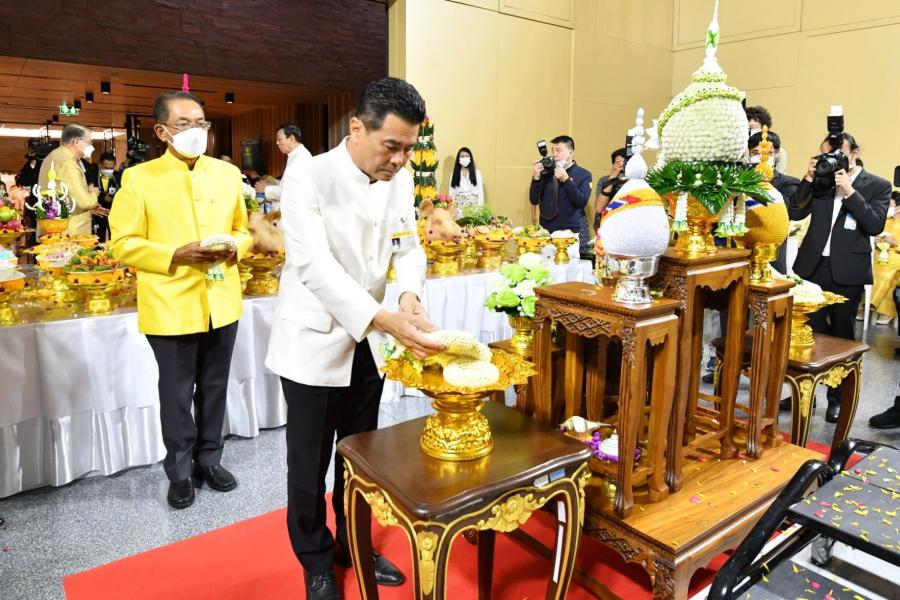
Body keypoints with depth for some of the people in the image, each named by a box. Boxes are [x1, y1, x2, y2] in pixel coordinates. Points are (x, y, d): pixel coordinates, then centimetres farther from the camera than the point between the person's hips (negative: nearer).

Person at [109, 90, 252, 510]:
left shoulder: (228, 173, 7)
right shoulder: (139, 178, -4)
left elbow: (242, 229, 15)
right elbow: (124, 243, -5)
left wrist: (234, 248, -8)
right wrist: (175, 255, -19)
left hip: (222, 303, 4)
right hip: (170, 308, -3)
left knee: (214, 387, 15)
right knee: (177, 393, 9)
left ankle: (209, 459, 33)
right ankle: (179, 470, 27)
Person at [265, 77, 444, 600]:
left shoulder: (400, 179, -3)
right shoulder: (309, 178, -20)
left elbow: (409, 244, 1)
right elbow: (314, 265, -29)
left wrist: (411, 296, -22)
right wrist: (386, 319, -40)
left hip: (368, 342, 5)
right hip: (315, 341, -5)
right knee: (311, 463, 10)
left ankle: (354, 545, 40)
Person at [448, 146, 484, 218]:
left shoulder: (477, 173, 5)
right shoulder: (454, 174, 9)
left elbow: (480, 192, 3)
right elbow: (451, 192, 8)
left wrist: (480, 209, -4)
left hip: (473, 206, -1)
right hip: (459, 207, 1)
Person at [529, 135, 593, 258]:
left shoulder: (583, 175, 2)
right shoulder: (546, 172, 8)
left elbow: (582, 202, -12)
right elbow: (534, 201, 4)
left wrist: (566, 179, -19)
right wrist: (536, 177, -10)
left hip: (574, 231, -2)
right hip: (547, 231, 2)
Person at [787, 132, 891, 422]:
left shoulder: (877, 185, 0)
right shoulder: (821, 180, 8)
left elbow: (875, 225, -13)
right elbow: (795, 213, 1)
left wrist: (849, 190, -17)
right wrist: (809, 178, -8)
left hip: (847, 271, -2)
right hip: (813, 266, 2)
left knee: (841, 334, 8)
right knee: (810, 331, 5)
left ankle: (837, 397, 19)